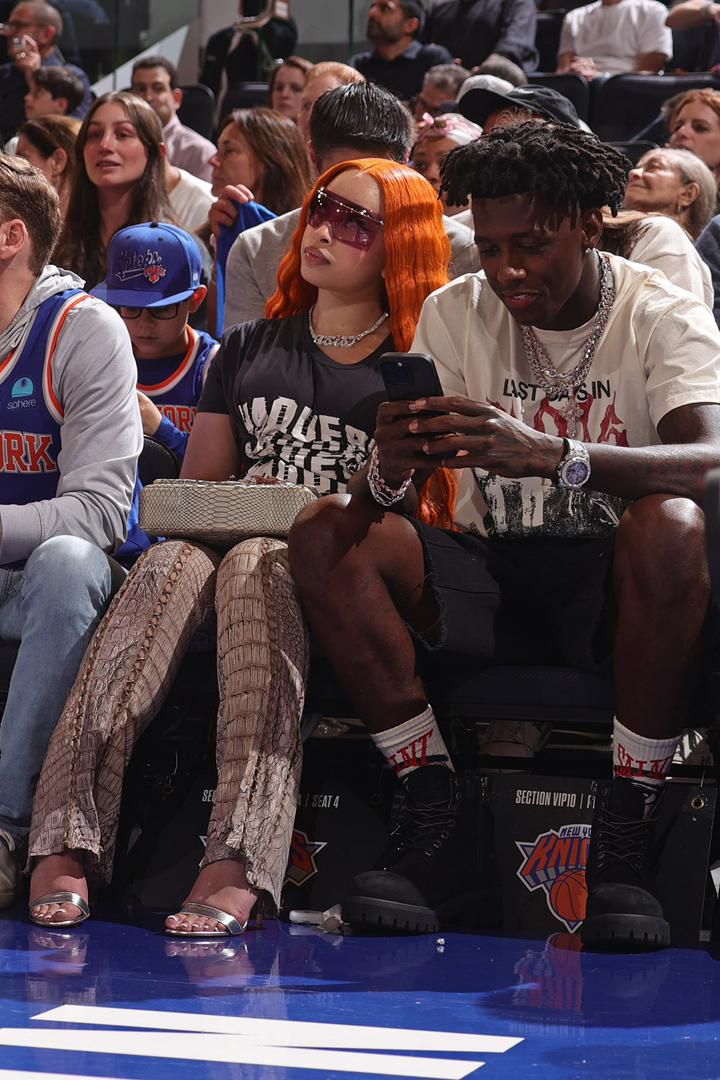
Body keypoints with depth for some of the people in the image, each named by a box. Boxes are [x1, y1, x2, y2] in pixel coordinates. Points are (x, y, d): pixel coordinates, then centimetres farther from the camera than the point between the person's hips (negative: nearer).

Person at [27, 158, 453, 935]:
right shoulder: (249, 349, 26)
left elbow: (422, 513, 4)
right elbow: (196, 483, 23)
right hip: (230, 540, 3)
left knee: (254, 569, -38)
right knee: (171, 562, -33)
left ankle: (237, 864, -56)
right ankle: (66, 842, -49)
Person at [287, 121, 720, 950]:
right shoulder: (455, 314, 6)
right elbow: (385, 483, -1)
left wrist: (551, 455, -42)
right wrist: (387, 471, -29)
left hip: (615, 596, -3)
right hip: (491, 581, 4)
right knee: (325, 534, -21)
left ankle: (625, 834, -26)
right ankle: (438, 822, -20)